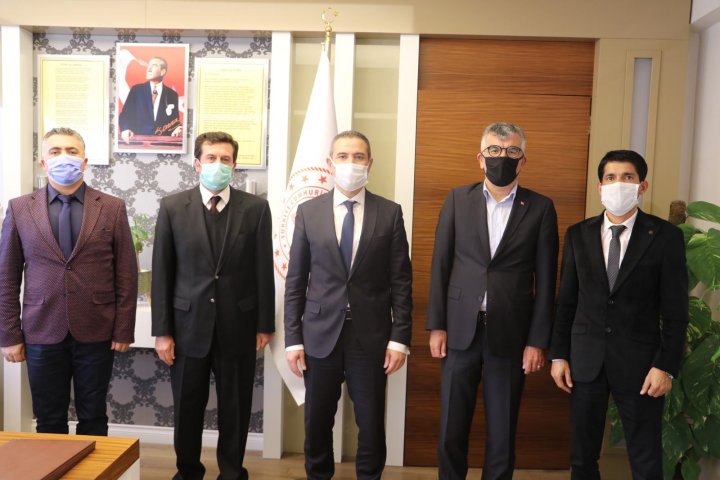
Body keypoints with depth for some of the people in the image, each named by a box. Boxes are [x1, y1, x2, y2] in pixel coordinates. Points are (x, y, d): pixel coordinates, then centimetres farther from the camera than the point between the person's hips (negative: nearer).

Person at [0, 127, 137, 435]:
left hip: (96, 332, -1)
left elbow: (127, 275, -1)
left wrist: (123, 330, -4)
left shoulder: (112, 208, -1)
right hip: (42, 333, 1)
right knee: (48, 421, 12)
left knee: (93, 418, 12)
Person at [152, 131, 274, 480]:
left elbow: (263, 270, 0)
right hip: (189, 325, 1)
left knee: (235, 408, 12)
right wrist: (162, 331, -3)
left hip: (238, 326, 0)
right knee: (187, 408, 14)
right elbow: (161, 272, 0)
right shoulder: (172, 207, 0)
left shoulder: (255, 208, -2)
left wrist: (264, 324, 1)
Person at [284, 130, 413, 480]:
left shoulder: (390, 213, 1)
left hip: (371, 337, -1)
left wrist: (400, 338, -5)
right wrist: (293, 338, -1)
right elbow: (295, 281, 3)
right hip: (320, 334, 1)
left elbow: (401, 281, 0)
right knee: (317, 422, 13)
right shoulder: (308, 211, 2)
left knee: (372, 424, 9)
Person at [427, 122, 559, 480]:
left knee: (502, 432, 11)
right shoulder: (458, 199, 4)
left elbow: (545, 281, 0)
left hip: (510, 334, -1)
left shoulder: (540, 208, 1)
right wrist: (436, 325, -1)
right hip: (461, 330, 1)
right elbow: (440, 265, 4)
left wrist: (538, 341, -3)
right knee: (451, 429, 10)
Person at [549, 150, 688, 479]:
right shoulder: (578, 235, 3)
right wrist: (558, 355, 3)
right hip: (585, 359, 2)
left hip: (639, 361, -2)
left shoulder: (665, 236, -4)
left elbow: (675, 310, -4)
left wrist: (666, 366, -9)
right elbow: (566, 301, 6)